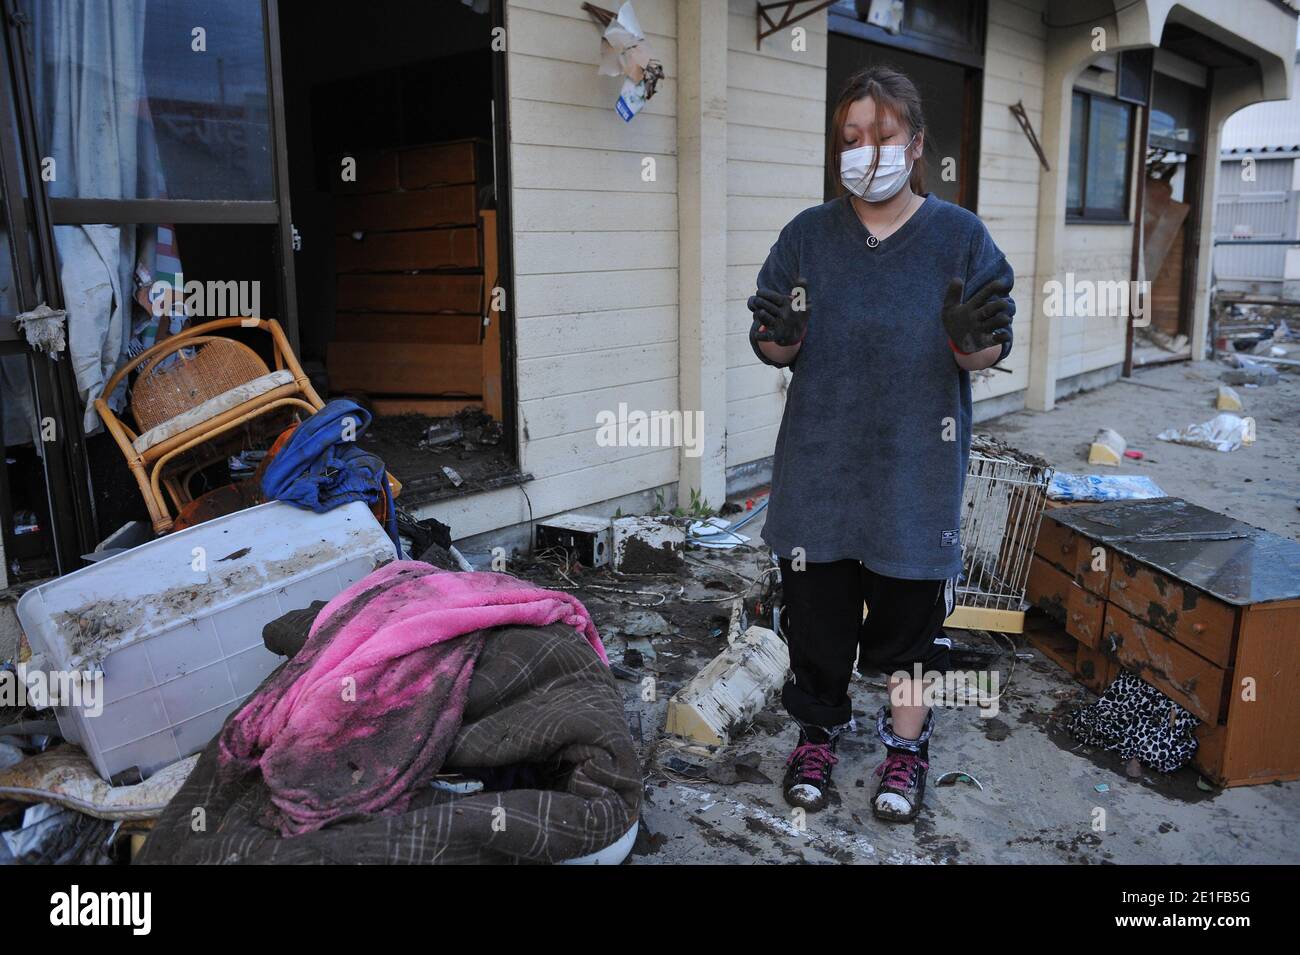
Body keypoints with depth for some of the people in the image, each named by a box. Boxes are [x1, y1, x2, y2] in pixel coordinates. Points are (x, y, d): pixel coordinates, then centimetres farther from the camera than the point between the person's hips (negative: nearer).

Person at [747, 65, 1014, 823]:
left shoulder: (960, 235, -1)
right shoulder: (807, 236, 3)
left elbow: (989, 353, 0)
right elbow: (777, 351, 5)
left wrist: (971, 337, -23)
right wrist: (778, 336, -18)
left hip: (917, 467, -1)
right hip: (819, 466, 2)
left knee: (912, 614, 10)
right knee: (816, 606, 10)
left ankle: (906, 744, 31)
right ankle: (820, 731, 32)